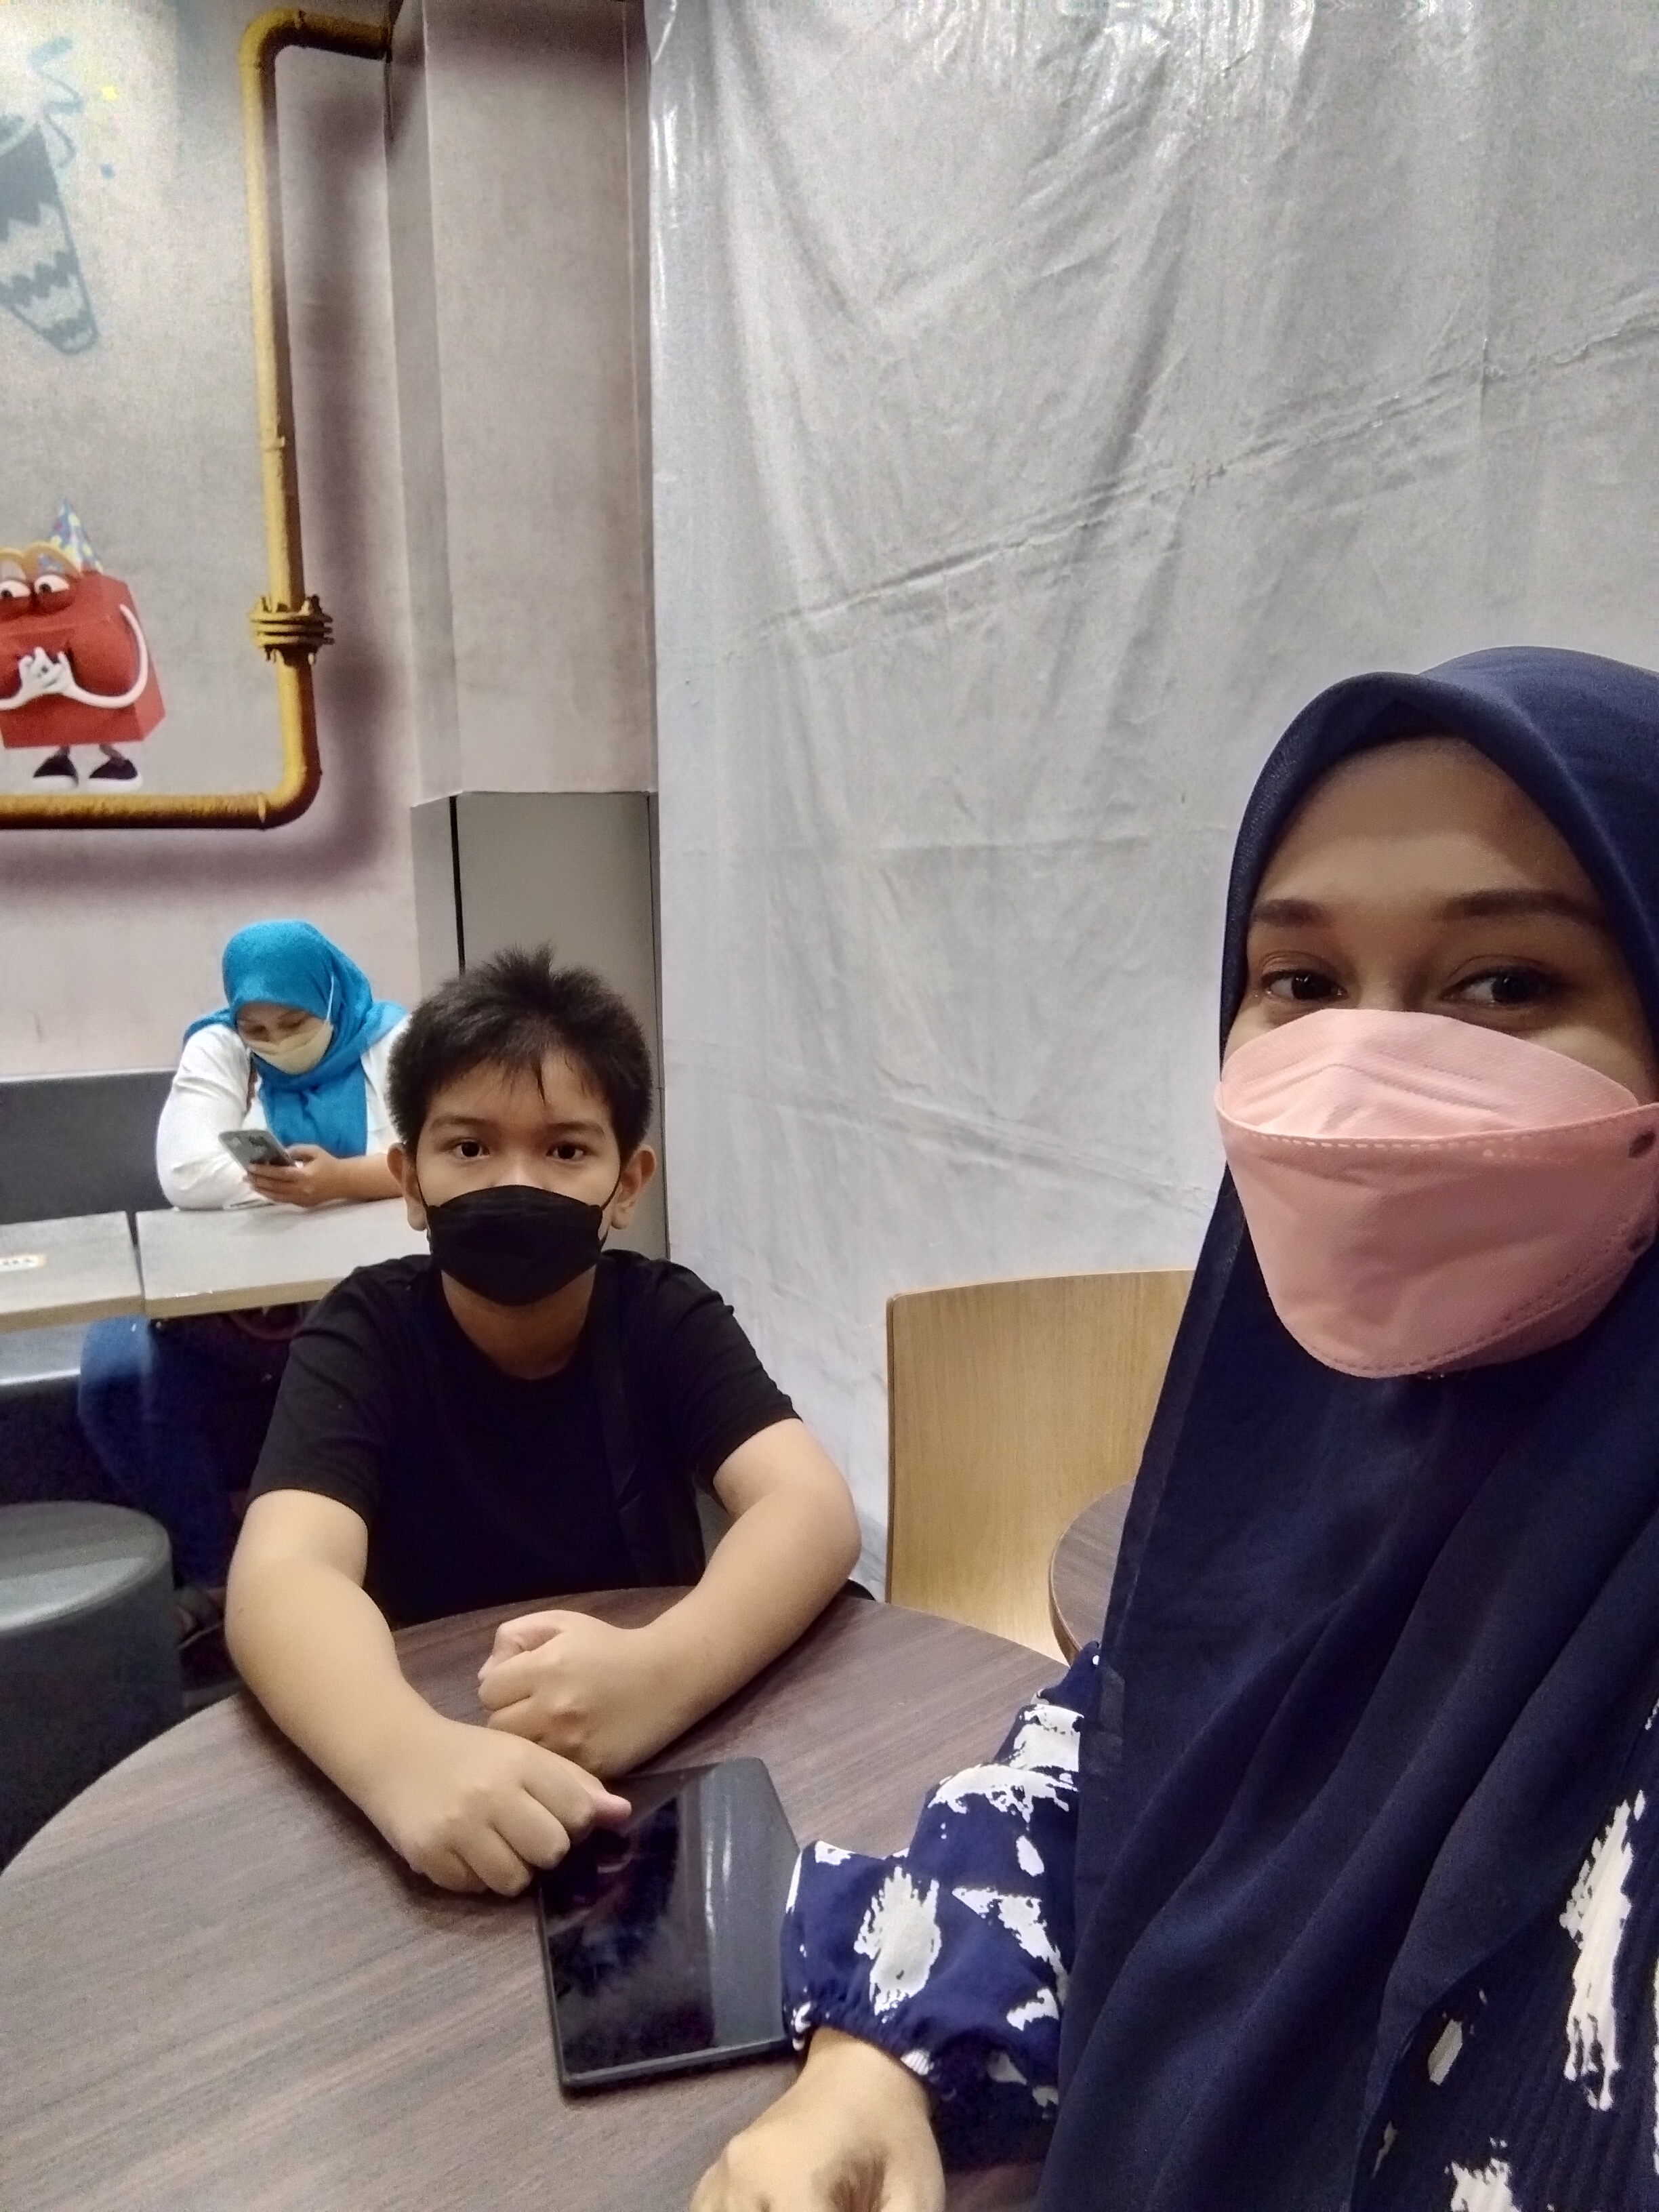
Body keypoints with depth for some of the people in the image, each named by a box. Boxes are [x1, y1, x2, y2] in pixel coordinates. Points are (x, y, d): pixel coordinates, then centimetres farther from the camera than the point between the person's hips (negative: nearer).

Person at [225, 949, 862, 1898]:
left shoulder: (668, 1317, -8)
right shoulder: (367, 1333, -10)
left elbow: (815, 1511, -22)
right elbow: (283, 1576, -25)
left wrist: (659, 1674, -39)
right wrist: (406, 1759, -44)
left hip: (662, 1764, 1)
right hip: (438, 1755, -1)